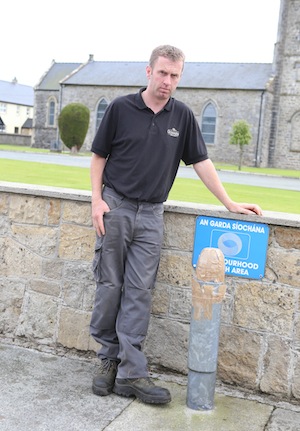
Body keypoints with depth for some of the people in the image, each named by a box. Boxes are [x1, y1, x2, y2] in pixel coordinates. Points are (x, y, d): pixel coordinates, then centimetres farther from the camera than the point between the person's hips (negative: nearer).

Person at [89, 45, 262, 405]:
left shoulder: (182, 116, 6)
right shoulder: (121, 108, -1)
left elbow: (201, 162, 7)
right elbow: (99, 156, 3)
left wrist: (230, 204, 2)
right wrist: (96, 200, -8)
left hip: (151, 214, 2)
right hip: (115, 207, -2)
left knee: (139, 291, 0)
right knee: (110, 286, 4)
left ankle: (130, 372, 2)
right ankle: (108, 358, 18)